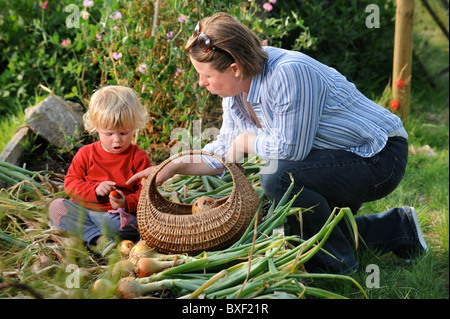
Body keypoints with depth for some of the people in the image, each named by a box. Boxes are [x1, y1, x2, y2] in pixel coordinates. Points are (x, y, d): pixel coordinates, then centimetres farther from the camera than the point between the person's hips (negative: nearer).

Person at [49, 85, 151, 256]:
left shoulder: (139, 158, 0)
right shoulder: (86, 154, 7)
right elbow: (70, 183, 5)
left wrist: (126, 203, -23)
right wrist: (95, 190, -14)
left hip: (117, 213, -4)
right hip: (82, 208, 4)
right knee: (56, 207, -20)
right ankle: (97, 238, -32)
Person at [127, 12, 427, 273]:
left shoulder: (289, 73, -30)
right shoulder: (236, 86, -1)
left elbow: (291, 147, -28)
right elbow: (225, 151, 9)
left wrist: (246, 141, -12)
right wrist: (174, 167, 2)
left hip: (381, 158, -10)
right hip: (341, 158, 10)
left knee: (278, 175, -29)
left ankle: (335, 260, -8)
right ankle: (398, 227, 23)